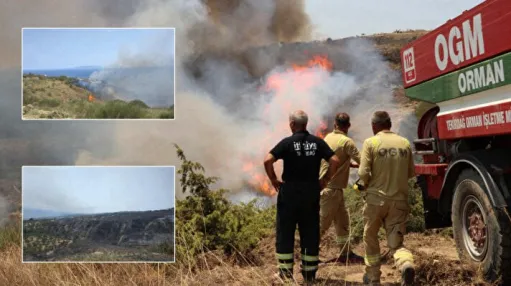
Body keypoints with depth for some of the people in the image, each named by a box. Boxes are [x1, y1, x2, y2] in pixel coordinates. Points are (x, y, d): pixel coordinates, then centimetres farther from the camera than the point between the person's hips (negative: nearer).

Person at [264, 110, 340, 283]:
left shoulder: (287, 142, -6)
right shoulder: (317, 142, 3)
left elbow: (267, 161, -17)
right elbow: (335, 161, -4)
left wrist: (274, 180, -5)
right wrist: (324, 180, 3)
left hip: (290, 191, -3)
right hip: (311, 192, 3)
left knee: (285, 231, 7)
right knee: (310, 232, 10)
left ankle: (286, 272, 9)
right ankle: (309, 273, 15)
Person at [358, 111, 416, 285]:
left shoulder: (371, 142, -7)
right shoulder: (405, 143, 4)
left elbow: (363, 173, -12)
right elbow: (411, 173, 11)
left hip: (376, 198, -2)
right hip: (399, 200, 3)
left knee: (370, 239, 18)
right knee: (396, 242, 8)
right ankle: (406, 265, -21)